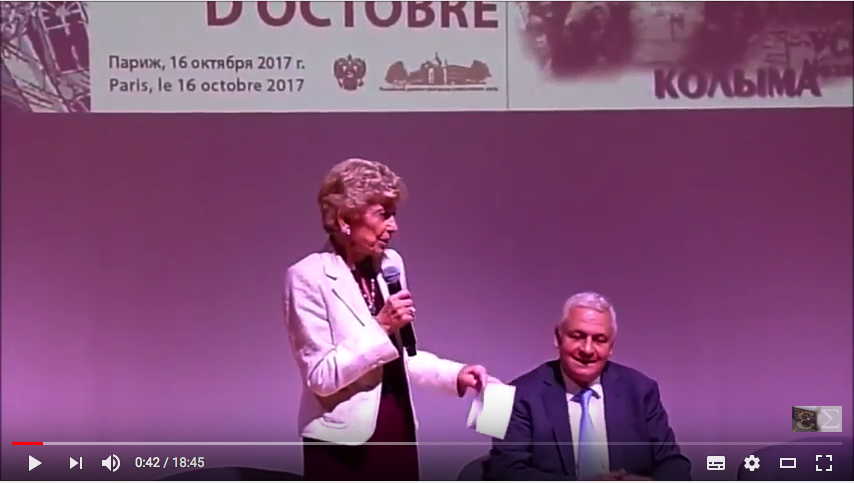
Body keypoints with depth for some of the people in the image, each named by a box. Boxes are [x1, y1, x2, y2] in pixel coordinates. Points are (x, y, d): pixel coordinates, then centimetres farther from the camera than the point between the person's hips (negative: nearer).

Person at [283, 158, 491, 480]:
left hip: (398, 436, 6)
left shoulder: (390, 264, 7)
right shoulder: (309, 276, -12)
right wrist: (380, 326, -21)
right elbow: (321, 376, -16)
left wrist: (455, 374, 3)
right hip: (344, 446, -6)